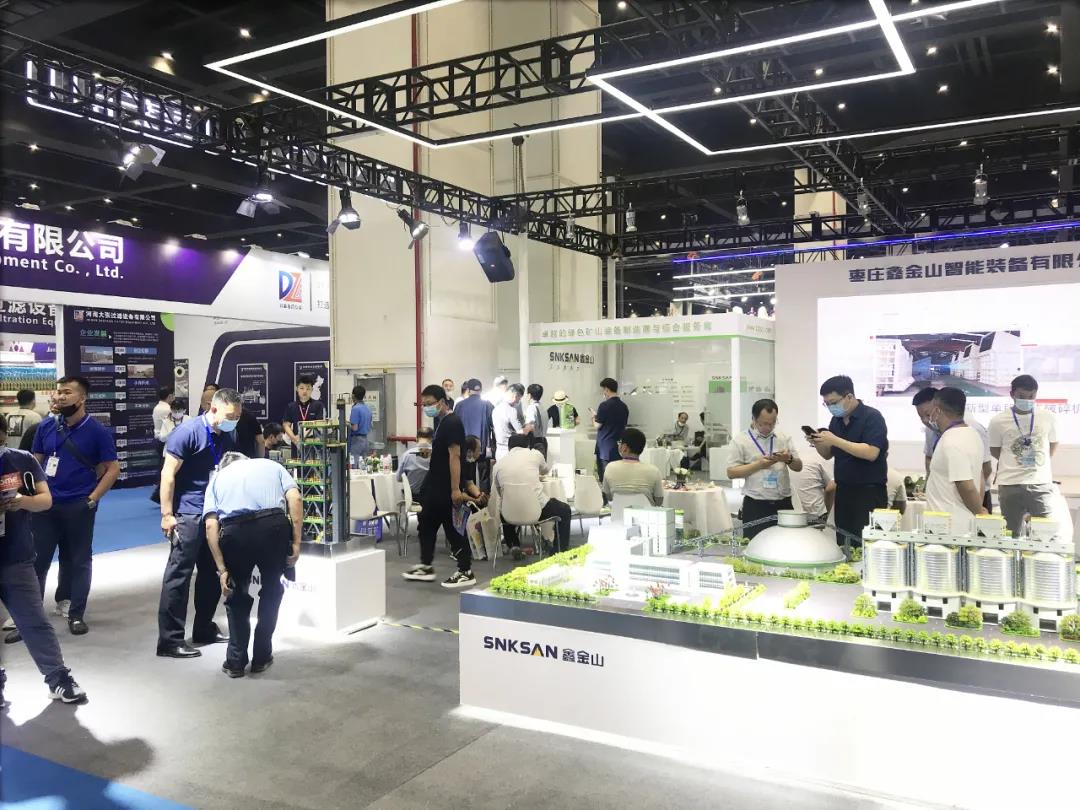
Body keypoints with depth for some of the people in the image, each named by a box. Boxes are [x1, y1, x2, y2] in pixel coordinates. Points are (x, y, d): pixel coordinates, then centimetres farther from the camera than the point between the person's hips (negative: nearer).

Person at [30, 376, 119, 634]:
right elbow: (35, 463, 12)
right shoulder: (46, 427, 4)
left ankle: (76, 614, 17)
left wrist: (92, 499, -12)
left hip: (78, 507, -3)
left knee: (79, 561, 7)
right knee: (37, 560, 5)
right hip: (46, 504, 3)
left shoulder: (97, 431, -6)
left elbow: (113, 469, -5)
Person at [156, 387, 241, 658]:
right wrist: (167, 514, -16)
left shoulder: (227, 437, 8)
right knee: (178, 575, -4)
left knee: (212, 574, 14)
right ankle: (170, 640, 2)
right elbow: (168, 474, -14)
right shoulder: (188, 432, -13)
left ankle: (204, 629, 28)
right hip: (188, 514, -8)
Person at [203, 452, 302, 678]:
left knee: (237, 594, 25)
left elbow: (211, 526, 10)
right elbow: (295, 498, 7)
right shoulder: (270, 465, 28)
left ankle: (236, 661, 25)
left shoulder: (217, 477, 28)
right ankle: (262, 657, 28)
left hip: (234, 532, 0)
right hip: (273, 526, 0)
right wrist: (295, 543, 6)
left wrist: (222, 569, 9)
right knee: (271, 589, 23)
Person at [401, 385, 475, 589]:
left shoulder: (452, 423, -17)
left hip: (447, 489, -10)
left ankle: (466, 573, 6)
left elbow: (454, 456, -22)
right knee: (426, 525, 16)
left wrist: (455, 489, -25)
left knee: (453, 529, -3)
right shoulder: (443, 422, 13)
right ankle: (426, 567, 28)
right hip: (436, 487, 10)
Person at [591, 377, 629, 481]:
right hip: (619, 448, 6)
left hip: (605, 448, -6)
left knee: (605, 479, 0)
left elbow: (597, 426, -10)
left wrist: (594, 416, 11)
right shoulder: (624, 406, 6)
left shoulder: (604, 406, -14)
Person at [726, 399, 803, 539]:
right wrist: (758, 465, -15)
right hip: (755, 505, -3)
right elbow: (731, 473, -4)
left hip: (783, 503, 3)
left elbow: (798, 466, 13)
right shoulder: (740, 440, -1)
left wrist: (789, 459, -9)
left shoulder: (784, 438, 10)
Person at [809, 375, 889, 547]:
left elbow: (871, 453, -23)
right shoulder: (836, 420, 11)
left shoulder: (872, 417, -11)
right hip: (843, 491, 7)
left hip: (869, 493, -7)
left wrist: (835, 440, -24)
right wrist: (818, 444, -4)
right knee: (843, 545, 7)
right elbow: (828, 455, 17)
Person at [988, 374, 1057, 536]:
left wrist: (1039, 463, 10)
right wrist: (1014, 464, 4)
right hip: (1010, 485, -1)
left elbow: (1053, 444, 15)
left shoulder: (1048, 418, 0)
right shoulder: (998, 421, -5)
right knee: (1011, 535, 8)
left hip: (1041, 484, 1)